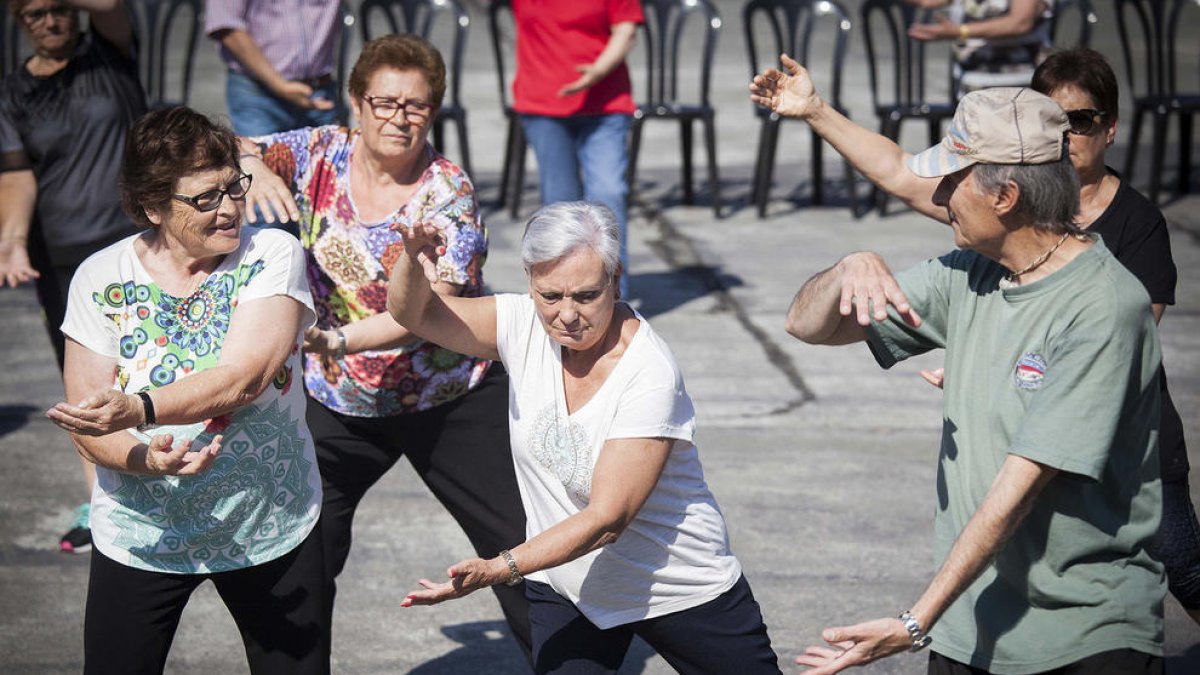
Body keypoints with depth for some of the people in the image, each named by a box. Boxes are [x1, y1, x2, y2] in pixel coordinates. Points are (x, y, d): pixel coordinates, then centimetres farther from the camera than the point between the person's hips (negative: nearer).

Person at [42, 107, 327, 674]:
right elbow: (87, 425, -9)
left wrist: (136, 409, -37)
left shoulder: (272, 256, -9)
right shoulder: (101, 279, -6)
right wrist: (145, 459, -31)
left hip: (270, 530, 0)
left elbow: (243, 378, -22)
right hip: (141, 538, 0)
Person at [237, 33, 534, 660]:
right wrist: (251, 169, -34)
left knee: (521, 544, 0)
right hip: (338, 402, 2)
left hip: (451, 397, -2)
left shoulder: (448, 191, -13)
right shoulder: (322, 152, -4)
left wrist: (336, 339, -37)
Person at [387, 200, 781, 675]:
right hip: (566, 590, 4)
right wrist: (414, 261, -31)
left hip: (684, 592, -4)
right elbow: (415, 313, -9)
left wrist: (500, 569, -37)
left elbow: (606, 519, -29)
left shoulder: (649, 375, -28)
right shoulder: (526, 326, -12)